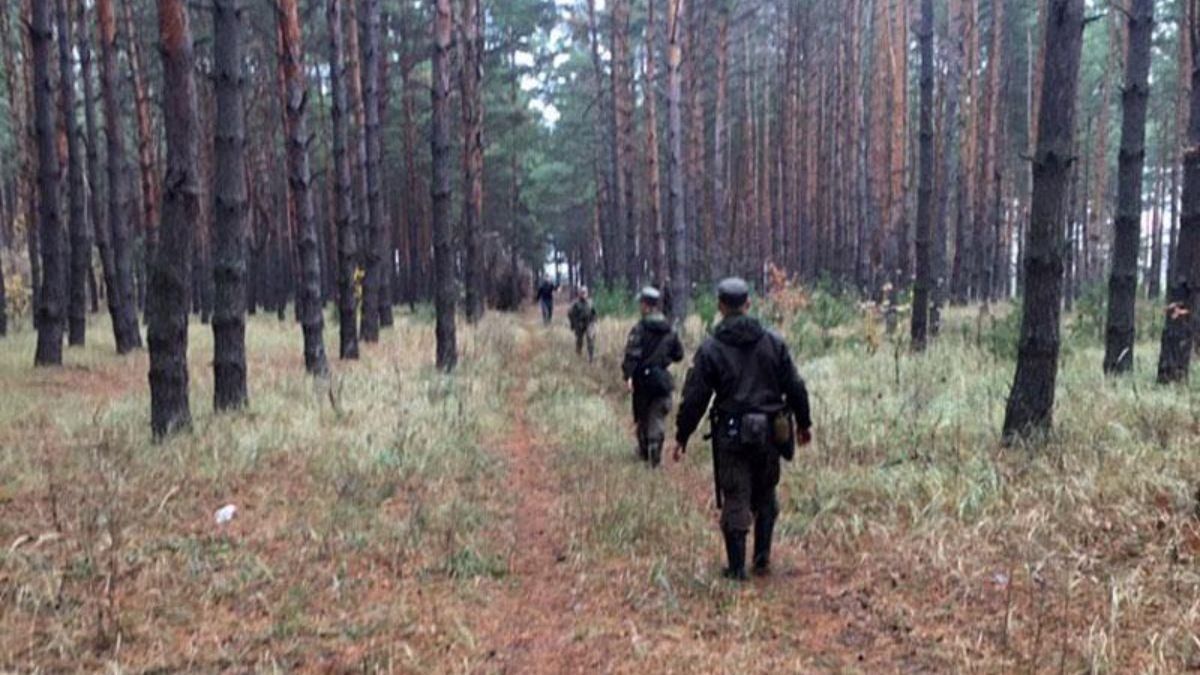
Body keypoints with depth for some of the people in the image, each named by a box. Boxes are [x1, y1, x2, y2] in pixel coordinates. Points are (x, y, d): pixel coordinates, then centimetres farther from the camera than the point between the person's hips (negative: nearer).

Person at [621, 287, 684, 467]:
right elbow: (679, 355, 10)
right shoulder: (670, 330, 2)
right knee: (658, 418, 5)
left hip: (643, 378, -2)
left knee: (642, 417, 15)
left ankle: (644, 451, 28)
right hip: (663, 379, 2)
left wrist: (627, 375, -22)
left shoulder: (640, 328, -13)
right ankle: (655, 453, -6)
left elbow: (632, 354, -22)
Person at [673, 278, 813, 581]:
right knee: (765, 497, 19)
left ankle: (736, 568, 8)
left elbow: (694, 398, -6)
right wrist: (803, 422, 18)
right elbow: (795, 387, 5)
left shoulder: (710, 349, -7)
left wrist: (682, 436, 4)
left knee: (735, 500, 4)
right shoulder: (773, 342, 1)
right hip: (769, 431, 3)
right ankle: (762, 559, 21)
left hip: (733, 434, -3)